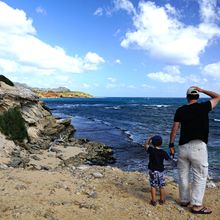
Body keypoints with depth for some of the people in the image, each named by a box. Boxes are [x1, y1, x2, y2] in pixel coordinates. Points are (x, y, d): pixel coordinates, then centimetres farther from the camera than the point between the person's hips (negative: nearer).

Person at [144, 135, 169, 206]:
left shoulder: (151, 150, -13)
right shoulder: (163, 152, -8)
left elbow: (146, 145, 4)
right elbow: (168, 158, 10)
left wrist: (149, 139, 15)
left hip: (152, 170, -2)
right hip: (160, 171, 2)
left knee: (153, 186, 5)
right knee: (162, 186, 14)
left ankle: (153, 201, 8)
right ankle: (162, 200, 24)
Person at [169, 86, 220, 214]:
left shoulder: (180, 110, 3)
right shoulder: (203, 107, -3)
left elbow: (174, 129, 3)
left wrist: (171, 145, 11)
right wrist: (202, 90, 14)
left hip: (183, 147, 4)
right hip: (198, 147, -4)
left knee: (183, 175, 16)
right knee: (200, 177, 7)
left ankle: (184, 200, 30)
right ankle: (196, 206, 11)